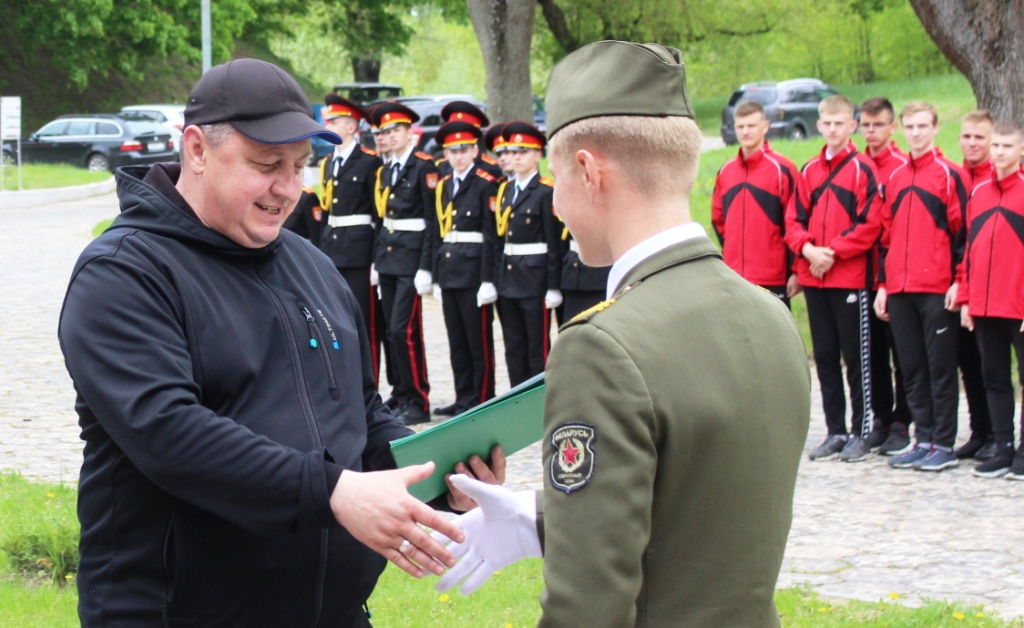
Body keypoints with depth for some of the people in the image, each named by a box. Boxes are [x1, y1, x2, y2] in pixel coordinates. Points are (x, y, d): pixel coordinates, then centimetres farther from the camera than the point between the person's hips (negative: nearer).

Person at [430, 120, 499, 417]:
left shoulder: (485, 185, -7)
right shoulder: (444, 186, 14)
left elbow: (491, 235, -11)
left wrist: (488, 280, -16)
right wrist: (437, 276, 14)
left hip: (474, 271, -7)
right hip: (449, 272, 7)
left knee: (479, 340, 0)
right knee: (457, 342, 10)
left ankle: (482, 401, 6)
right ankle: (463, 398, 17)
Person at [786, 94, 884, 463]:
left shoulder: (863, 169, -4)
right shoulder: (809, 171, 13)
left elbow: (870, 224, -11)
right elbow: (794, 219, 10)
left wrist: (833, 252, -15)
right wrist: (808, 249, -8)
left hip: (851, 279, -6)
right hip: (813, 279, 6)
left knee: (857, 358, 0)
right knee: (825, 356, 9)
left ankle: (861, 434, 6)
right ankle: (835, 432, 16)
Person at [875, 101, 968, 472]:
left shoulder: (949, 174, -2)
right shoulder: (895, 179, 15)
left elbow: (961, 230, -6)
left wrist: (958, 280, -12)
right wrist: (883, 283, 14)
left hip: (937, 289, -6)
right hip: (899, 290, 6)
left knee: (940, 368, -2)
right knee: (912, 368, 8)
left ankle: (944, 446, 2)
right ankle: (923, 441, 15)